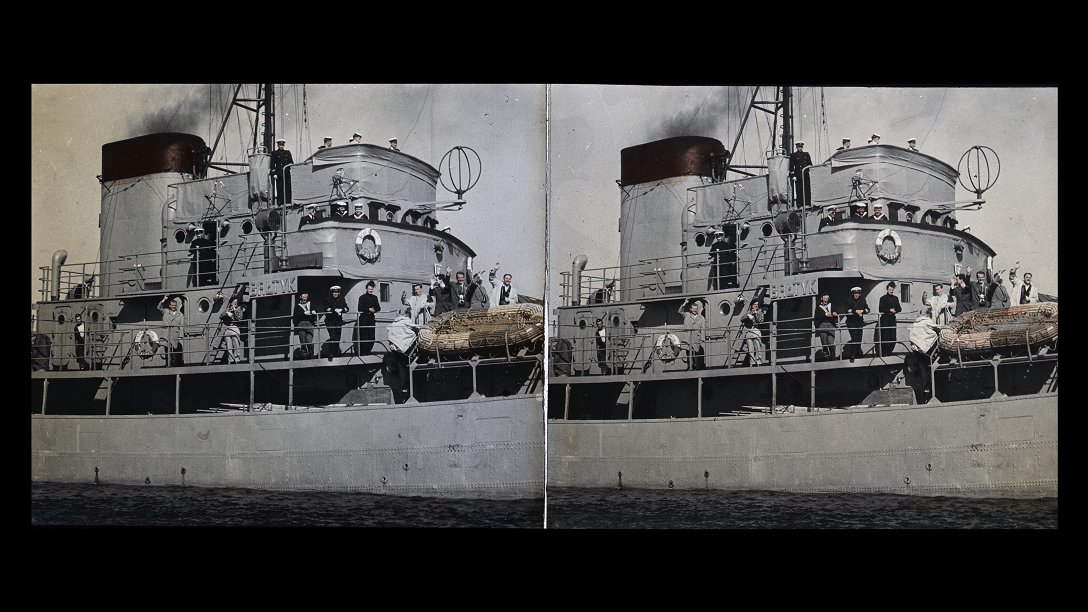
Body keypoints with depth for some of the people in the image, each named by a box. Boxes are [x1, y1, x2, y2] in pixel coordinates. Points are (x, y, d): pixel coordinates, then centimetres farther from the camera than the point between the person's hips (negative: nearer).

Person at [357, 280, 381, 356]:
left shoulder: (375, 297, 15)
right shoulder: (362, 297, 1)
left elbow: (378, 307, 12)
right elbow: (360, 308, -7)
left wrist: (374, 310, -8)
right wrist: (369, 309, -15)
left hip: (371, 318, 5)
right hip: (364, 319, -5)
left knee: (372, 337, 1)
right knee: (364, 336, -9)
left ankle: (368, 351, 13)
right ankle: (362, 352, -4)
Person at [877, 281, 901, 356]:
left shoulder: (895, 298, 15)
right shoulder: (883, 298, 0)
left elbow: (899, 309, 12)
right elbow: (880, 309, -8)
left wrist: (895, 311, -8)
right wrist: (889, 310, -14)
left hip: (892, 319, 5)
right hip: (885, 319, -5)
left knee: (893, 338, 1)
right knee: (885, 337, -9)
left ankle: (889, 352, 12)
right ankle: (883, 353, -3)